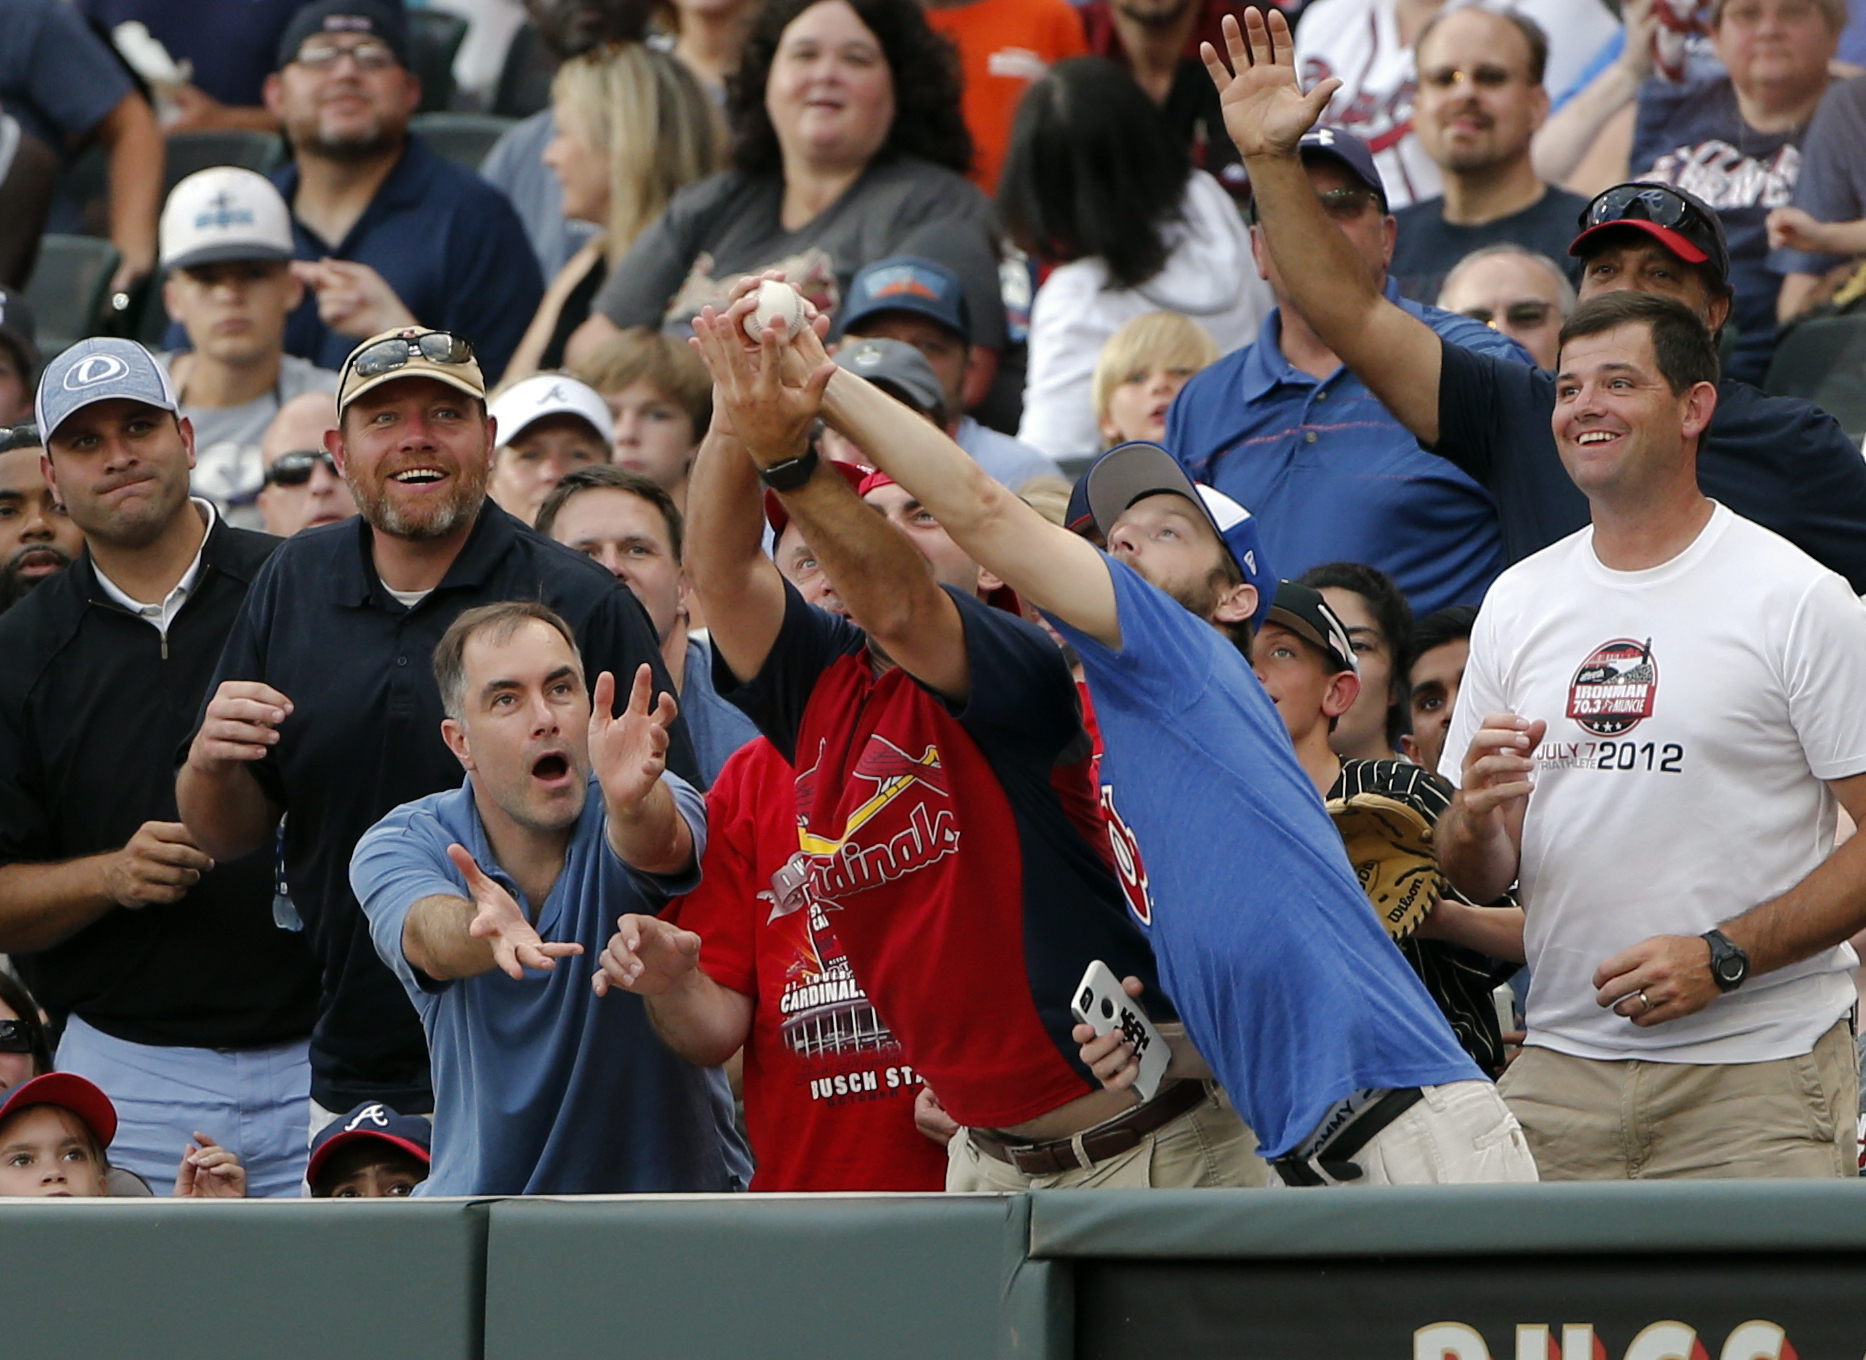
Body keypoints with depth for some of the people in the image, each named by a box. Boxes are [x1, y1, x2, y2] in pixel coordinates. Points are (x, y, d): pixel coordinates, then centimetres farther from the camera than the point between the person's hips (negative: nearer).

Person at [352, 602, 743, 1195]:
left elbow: (657, 848, -27)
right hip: (486, 1194, 0)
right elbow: (426, 934, -23)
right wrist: (485, 929, -46)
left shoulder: (657, 806, -4)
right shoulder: (399, 845, -3)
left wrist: (632, 803, -50)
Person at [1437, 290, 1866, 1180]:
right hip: (1562, 1065, 4)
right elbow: (1477, 880, 16)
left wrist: (1722, 957, -17)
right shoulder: (1518, 601, 14)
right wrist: (1474, 818, -7)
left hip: (1757, 1073, -4)